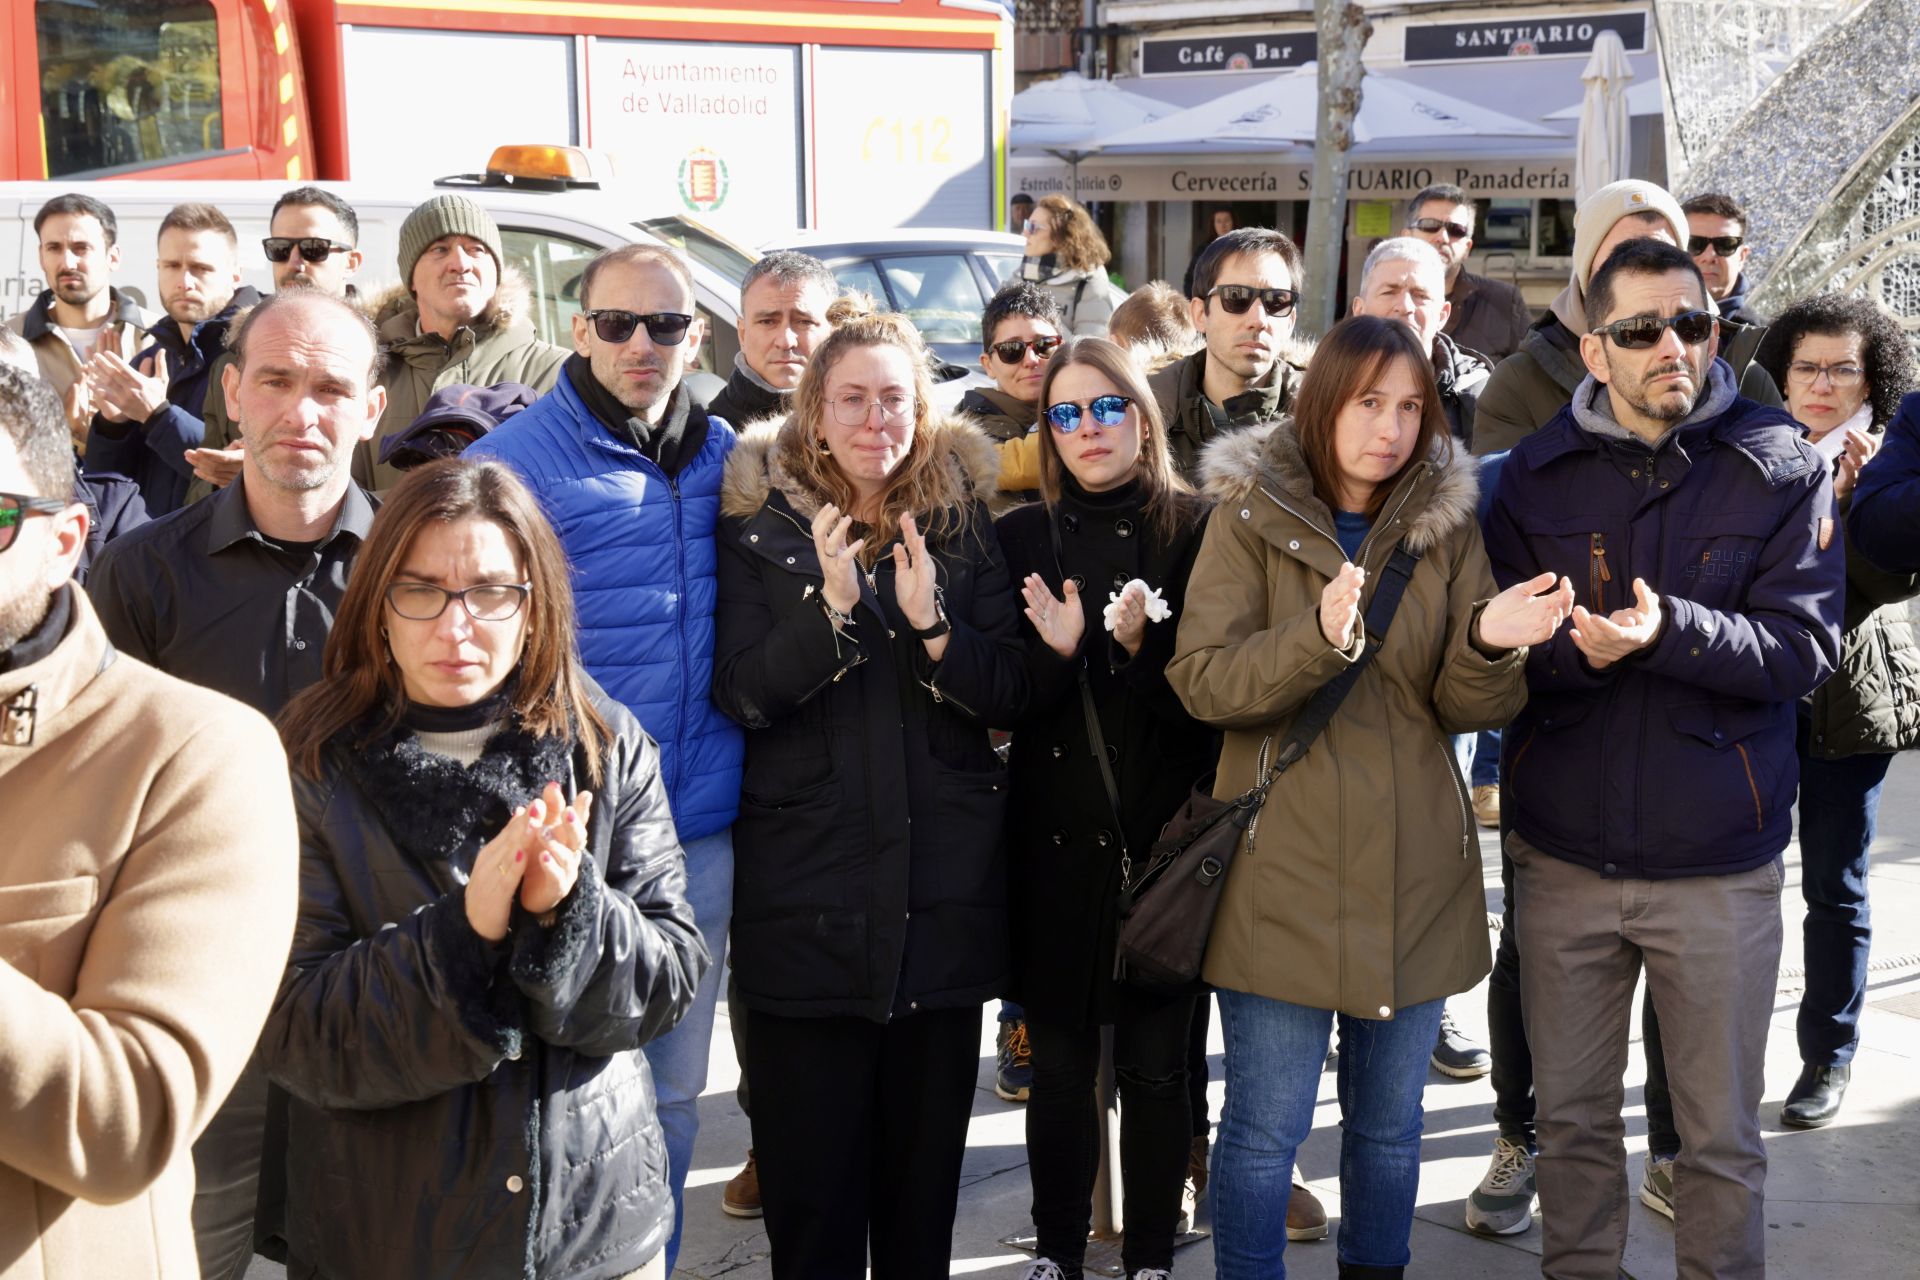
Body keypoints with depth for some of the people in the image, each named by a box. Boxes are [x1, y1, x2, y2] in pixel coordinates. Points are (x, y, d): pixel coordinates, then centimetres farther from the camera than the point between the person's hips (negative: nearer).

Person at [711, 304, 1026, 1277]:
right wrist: (831, 605, -23)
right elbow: (743, 695, -8)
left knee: (927, 1138, 12)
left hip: (945, 882, 2)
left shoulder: (964, 521, 6)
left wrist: (932, 623, -17)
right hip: (809, 885, -2)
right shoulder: (761, 527, 1)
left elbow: (1009, 694, 2)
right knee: (810, 1148, 3)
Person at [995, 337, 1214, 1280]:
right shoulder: (1022, 539, 6)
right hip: (1055, 839, 2)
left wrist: (1140, 646, -19)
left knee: (1156, 1063, 4)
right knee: (1059, 1062, 8)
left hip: (1165, 836, -2)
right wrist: (1055, 653, -16)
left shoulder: (1197, 531, -1)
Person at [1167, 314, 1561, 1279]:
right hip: (1284, 869, -3)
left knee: (1389, 1123, 15)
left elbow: (1468, 708, 1)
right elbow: (1202, 681, -11)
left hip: (1414, 872, 3)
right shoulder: (1251, 513, -3)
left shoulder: (1447, 524, 5)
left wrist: (1489, 645, -21)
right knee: (1265, 1127, 1)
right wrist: (1318, 639, -27)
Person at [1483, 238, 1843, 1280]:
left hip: (1720, 864, -2)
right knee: (1572, 1117, 16)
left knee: (1723, 1135, 11)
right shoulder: (1538, 472, 3)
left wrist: (1668, 631, -27)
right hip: (1563, 855, 2)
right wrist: (1573, 650, -21)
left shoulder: (1780, 470, -3)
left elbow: (1804, 647, -12)